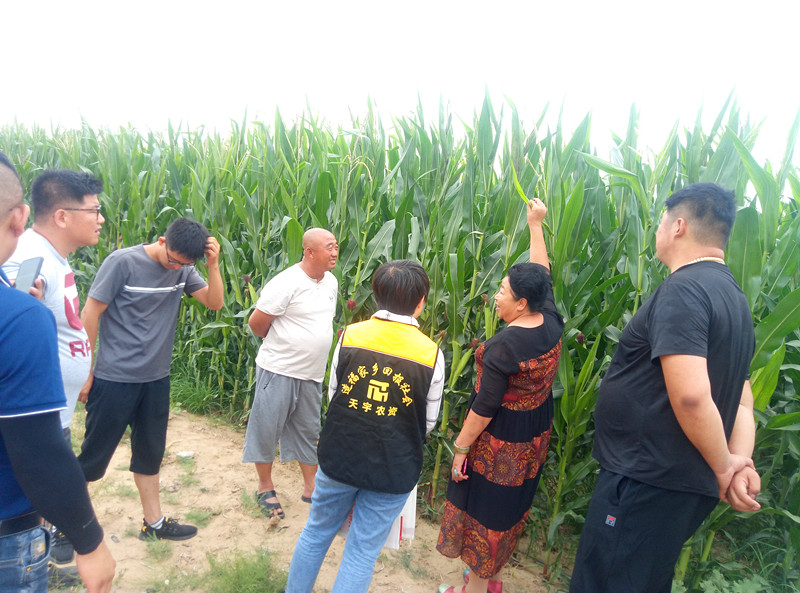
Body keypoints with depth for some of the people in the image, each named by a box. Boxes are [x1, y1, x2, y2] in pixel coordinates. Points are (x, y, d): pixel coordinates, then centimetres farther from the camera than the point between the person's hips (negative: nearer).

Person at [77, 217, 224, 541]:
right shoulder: (122, 262, -15)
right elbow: (90, 314, -11)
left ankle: (153, 522, 32)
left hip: (156, 379, 5)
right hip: (114, 379, -5)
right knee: (95, 454, 9)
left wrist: (213, 264, -17)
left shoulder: (183, 269, 0)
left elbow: (215, 302, -4)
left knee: (150, 453, 17)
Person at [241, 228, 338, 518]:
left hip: (312, 374, 7)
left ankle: (311, 488, 33)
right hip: (278, 370, -7)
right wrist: (278, 343, 4)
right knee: (266, 428, 7)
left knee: (308, 430, 17)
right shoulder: (286, 284, -19)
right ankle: (265, 488, 28)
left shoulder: (331, 282, 5)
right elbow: (256, 323, -12)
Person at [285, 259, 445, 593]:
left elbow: (333, 394, 2)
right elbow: (428, 422, -2)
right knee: (362, 552, 15)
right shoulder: (432, 354, -14)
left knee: (316, 532, 24)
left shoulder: (350, 336, -11)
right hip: (393, 472, -2)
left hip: (338, 459, 2)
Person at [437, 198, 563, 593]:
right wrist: (536, 225, 13)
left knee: (483, 508, 12)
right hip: (536, 433, 8)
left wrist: (461, 446, -13)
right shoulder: (551, 323, -9)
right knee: (511, 506, 23)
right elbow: (543, 273, 6)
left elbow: (485, 406, -24)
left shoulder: (502, 347, -29)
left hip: (500, 438, -8)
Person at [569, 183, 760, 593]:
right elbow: (741, 399, 14)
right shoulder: (733, 296, 14)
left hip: (645, 484, -10)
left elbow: (691, 395, -28)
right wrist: (742, 461, 1)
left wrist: (724, 467, -12)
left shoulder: (682, 289, -18)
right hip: (688, 486, 10)